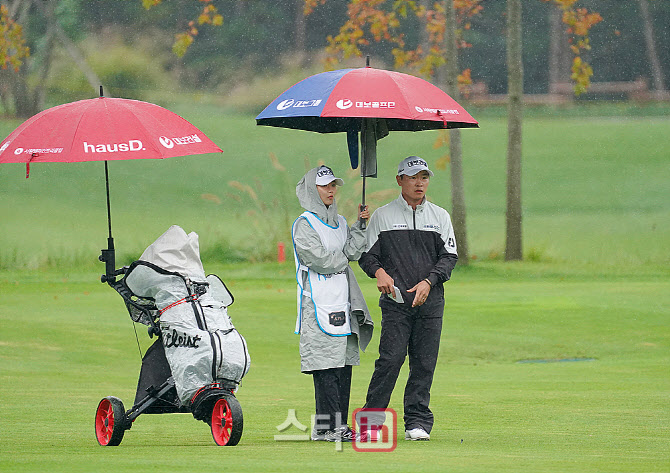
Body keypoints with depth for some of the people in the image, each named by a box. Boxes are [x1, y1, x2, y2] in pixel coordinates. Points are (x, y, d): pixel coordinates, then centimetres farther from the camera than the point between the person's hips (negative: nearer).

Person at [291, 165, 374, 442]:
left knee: (344, 364, 6)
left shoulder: (339, 222, 18)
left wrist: (360, 226, -5)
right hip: (318, 302, -8)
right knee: (326, 366, -11)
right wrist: (342, 260, 1)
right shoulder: (304, 224, -6)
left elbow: (352, 252, 5)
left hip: (342, 299, 8)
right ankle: (329, 426, -12)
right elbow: (320, 260, -15)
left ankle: (338, 425, 9)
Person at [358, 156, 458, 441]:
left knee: (424, 363, 0)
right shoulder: (382, 216, 8)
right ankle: (372, 419, -6)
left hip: (430, 300, 2)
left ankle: (417, 421, 6)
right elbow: (366, 254, 7)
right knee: (391, 358, -12)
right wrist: (379, 272, -15)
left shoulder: (440, 217, 13)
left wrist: (428, 282, -8)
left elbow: (449, 256, 8)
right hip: (395, 300, -2)